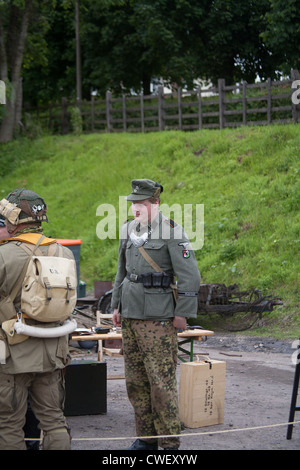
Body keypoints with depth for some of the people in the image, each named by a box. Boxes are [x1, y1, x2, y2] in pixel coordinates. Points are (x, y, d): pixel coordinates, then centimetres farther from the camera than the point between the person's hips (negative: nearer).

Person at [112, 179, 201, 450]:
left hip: (158, 318, -7)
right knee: (135, 382, 11)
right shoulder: (129, 230, 12)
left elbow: (190, 277, -12)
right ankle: (146, 438, 21)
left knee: (162, 382, -6)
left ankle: (169, 443, 1)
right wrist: (117, 305, 20)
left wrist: (182, 314, -13)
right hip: (130, 316, 7)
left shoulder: (172, 232, -10)